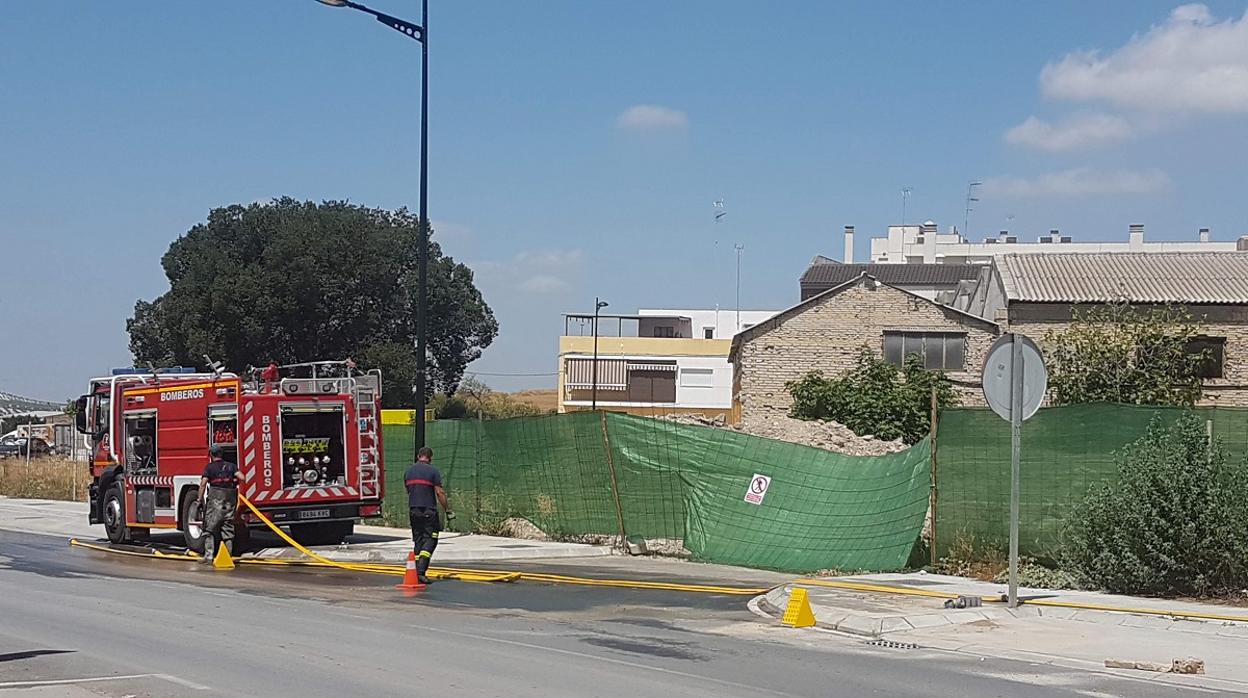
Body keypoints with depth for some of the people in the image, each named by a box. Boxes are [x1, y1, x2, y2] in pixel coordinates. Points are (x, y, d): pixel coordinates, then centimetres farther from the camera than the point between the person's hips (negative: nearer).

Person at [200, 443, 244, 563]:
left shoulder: (209, 467, 0)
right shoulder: (230, 466, 9)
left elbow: (203, 483, -9)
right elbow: (241, 477, -1)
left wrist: (200, 500, -6)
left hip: (215, 499, -3)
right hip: (230, 499, 3)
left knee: (210, 528, 1)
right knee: (228, 528, 10)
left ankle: (208, 555, -7)